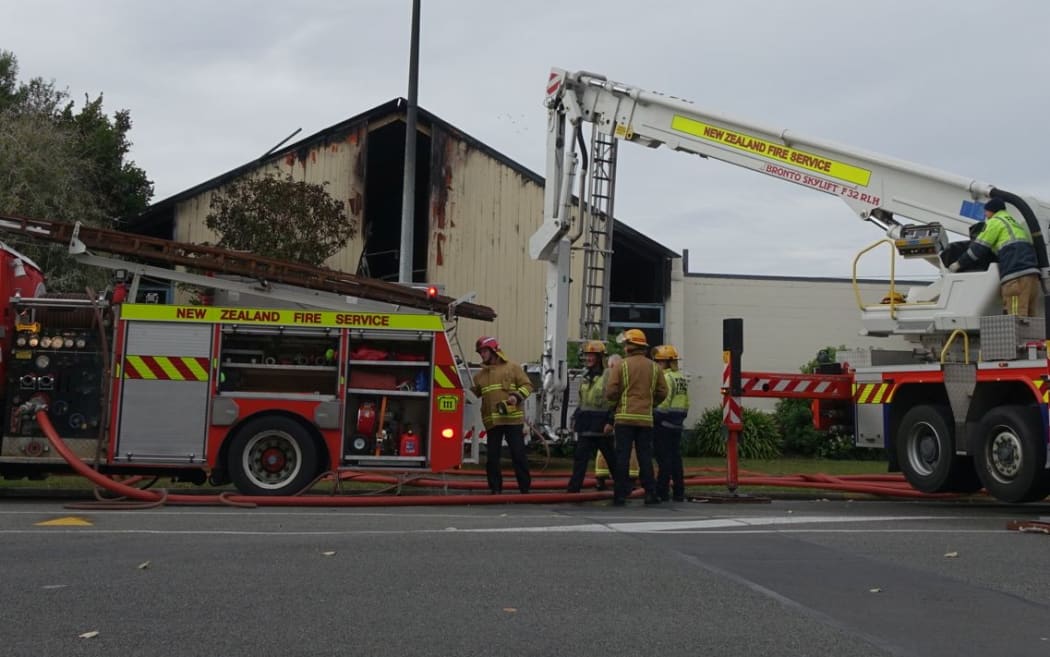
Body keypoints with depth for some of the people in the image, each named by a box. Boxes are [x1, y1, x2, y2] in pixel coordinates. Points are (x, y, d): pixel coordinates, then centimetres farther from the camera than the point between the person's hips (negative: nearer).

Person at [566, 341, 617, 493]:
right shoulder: (585, 378, 15)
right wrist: (575, 417, 18)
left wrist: (611, 422, -18)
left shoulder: (608, 375, -9)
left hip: (602, 427, -6)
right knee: (580, 458, -1)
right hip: (586, 426, 6)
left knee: (612, 458, 6)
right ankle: (573, 489, -3)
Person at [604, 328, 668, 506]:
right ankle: (650, 493, 7)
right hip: (646, 418, 3)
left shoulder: (621, 366, -4)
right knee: (645, 457, 9)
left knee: (622, 456, 1)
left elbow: (610, 392, -10)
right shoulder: (654, 367, 7)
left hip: (625, 418, -3)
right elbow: (662, 392, 5)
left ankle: (620, 495, 0)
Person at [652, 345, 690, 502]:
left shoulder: (666, 377, -13)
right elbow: (686, 403, 17)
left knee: (664, 459, -6)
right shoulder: (682, 378, 14)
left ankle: (662, 492, -4)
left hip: (663, 424, -9)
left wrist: (654, 418, -13)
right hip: (677, 424, 9)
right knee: (676, 458, 12)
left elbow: (663, 403, -19)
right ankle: (679, 493, 14)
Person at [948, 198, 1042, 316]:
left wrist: (959, 264, 16)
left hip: (1016, 276, -8)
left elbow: (979, 248, 4)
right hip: (1032, 273, 8)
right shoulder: (1017, 224, 33)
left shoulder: (995, 222, 7)